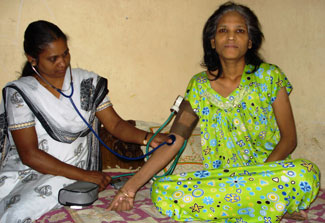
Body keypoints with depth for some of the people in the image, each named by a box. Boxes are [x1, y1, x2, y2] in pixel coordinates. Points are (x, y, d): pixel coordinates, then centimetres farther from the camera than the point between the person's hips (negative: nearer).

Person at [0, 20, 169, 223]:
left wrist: (147, 137, -19)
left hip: (67, 173, 0)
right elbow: (29, 154, -10)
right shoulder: (20, 93, -5)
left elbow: (115, 124, 3)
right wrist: (85, 176, -14)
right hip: (21, 168, 1)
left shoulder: (88, 82, 4)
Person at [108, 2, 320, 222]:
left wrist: (259, 175, -17)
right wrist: (132, 185, -8)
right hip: (219, 177, 3)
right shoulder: (198, 85, 3)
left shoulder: (269, 77, 0)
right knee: (163, 193, -26)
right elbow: (173, 142, 0)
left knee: (307, 173, -36)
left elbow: (289, 138, 0)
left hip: (270, 169, -2)